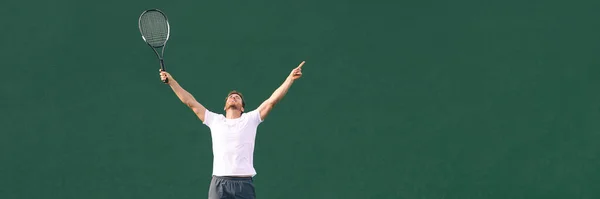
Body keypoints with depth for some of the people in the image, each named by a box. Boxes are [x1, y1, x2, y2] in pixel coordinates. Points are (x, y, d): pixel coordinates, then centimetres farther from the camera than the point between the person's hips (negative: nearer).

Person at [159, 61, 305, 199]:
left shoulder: (250, 119, 12)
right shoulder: (215, 120, 17)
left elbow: (272, 100, 5)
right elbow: (190, 102, 18)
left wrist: (291, 78, -2)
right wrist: (171, 81, 16)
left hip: (244, 184, -1)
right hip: (219, 184, 1)